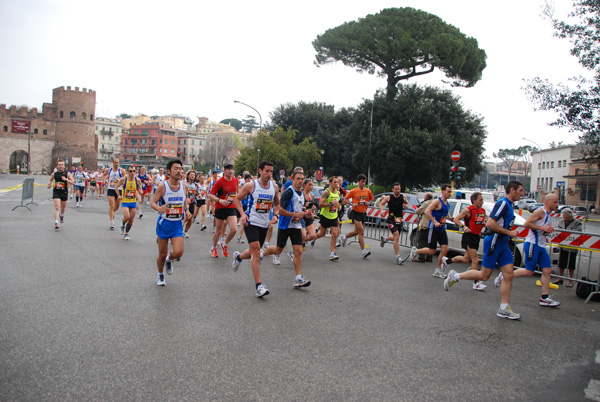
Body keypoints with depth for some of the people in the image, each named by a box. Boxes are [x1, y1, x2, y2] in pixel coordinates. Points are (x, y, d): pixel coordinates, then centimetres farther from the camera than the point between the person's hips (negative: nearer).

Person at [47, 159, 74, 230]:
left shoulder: (67, 174, -3)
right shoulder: (54, 174, 2)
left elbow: (72, 182, -10)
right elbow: (50, 180, 20)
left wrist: (66, 179, -26)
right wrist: (49, 184, -1)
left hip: (64, 192, 1)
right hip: (56, 192, -1)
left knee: (63, 208, 17)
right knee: (57, 208, -13)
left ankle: (62, 215, 52)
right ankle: (56, 223, -14)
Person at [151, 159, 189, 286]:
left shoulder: (184, 185, -2)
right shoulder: (162, 186, -12)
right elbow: (153, 202, -8)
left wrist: (186, 209, 3)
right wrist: (159, 208, -29)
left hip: (178, 224, 2)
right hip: (164, 223, -2)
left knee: (178, 252, -13)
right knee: (162, 254, 7)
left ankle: (169, 260, 23)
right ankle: (160, 275, 34)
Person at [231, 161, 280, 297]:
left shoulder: (274, 186, 3)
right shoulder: (251, 185, -10)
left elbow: (277, 203, 18)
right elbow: (237, 199, 0)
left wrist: (276, 215, 0)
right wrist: (242, 214, -14)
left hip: (265, 224, 6)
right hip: (251, 222, -5)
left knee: (254, 252, 18)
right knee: (256, 252, -15)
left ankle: (238, 257, 52)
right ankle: (259, 286, -12)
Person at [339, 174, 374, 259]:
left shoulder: (368, 191, 5)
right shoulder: (353, 191, -6)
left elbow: (371, 199, 19)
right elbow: (345, 199, 0)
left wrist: (368, 202, -3)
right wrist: (352, 204, -16)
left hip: (363, 213, 5)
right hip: (356, 212, -5)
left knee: (356, 232, 14)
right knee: (361, 231, -13)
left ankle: (344, 237, 41)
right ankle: (364, 251, -10)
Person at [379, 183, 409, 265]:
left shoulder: (403, 197, 3)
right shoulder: (388, 197, -5)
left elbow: (407, 203, 20)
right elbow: (381, 203, 6)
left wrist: (406, 205, -3)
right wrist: (382, 210, -12)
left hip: (399, 220, 5)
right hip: (391, 219, -5)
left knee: (396, 237, 17)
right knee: (396, 236, -18)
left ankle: (384, 238, 50)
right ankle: (398, 257, -15)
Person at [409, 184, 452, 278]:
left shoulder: (447, 203, 13)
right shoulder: (437, 201, -13)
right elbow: (427, 211, -22)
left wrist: (450, 218, 11)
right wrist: (435, 222, -28)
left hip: (442, 229, 7)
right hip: (433, 228, -7)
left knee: (445, 248, -3)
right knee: (432, 251, -4)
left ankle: (438, 270, 7)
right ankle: (415, 251, 22)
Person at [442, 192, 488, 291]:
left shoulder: (483, 210, 10)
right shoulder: (468, 210, -11)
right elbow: (456, 219, -9)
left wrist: (485, 224, 0)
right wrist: (463, 226, -25)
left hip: (476, 237, 8)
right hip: (469, 236, -8)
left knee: (466, 259, 17)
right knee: (475, 260, -8)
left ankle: (447, 261, 37)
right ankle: (476, 283, 0)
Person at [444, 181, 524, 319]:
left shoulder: (508, 205, 15)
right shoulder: (502, 203, -15)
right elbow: (490, 223, -23)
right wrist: (509, 232, -17)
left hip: (502, 243, 9)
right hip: (493, 242, -9)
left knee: (509, 274, 3)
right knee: (484, 275, -2)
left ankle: (504, 309, 7)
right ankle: (455, 277, 14)